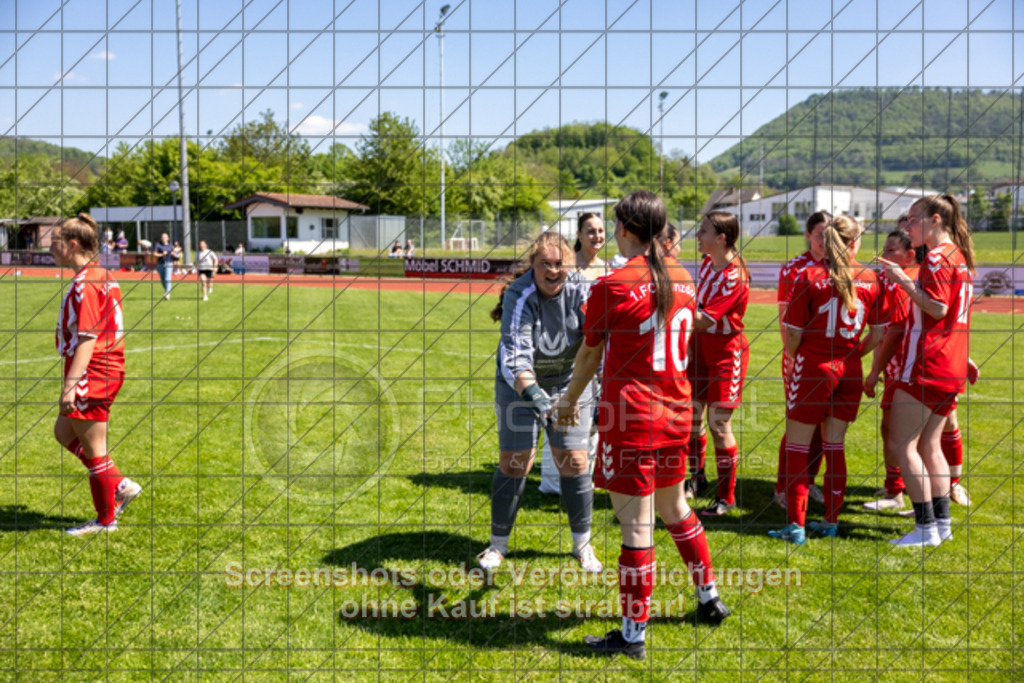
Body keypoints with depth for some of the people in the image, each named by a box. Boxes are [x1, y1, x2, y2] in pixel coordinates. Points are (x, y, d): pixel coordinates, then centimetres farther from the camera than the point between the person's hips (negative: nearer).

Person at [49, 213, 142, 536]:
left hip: (92, 374, -10)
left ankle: (106, 519, 16)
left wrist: (70, 384, -24)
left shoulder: (85, 283, -18)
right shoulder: (103, 276, 12)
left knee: (93, 449, 2)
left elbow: (87, 339, -23)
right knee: (64, 432, 21)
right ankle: (120, 485, 20)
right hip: (107, 368, 10)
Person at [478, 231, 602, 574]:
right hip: (520, 385, -2)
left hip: (569, 383, 2)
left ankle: (582, 543, 19)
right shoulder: (519, 297, -25)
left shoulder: (581, 291, -17)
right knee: (513, 462, 0)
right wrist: (532, 392, -53)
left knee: (574, 461, 1)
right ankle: (498, 543, 19)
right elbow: (515, 353, -36)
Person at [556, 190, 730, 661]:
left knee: (636, 526, -1)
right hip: (675, 411, 7)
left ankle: (633, 635, 9)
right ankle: (709, 599, 38)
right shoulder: (683, 279, 6)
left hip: (629, 416, -7)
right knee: (674, 508, 24)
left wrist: (570, 399, 16)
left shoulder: (611, 286, -12)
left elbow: (591, 354, 0)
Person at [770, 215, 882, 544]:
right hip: (849, 370, 4)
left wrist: (793, 360, 10)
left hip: (813, 367, -4)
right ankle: (831, 520, 19)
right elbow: (878, 334, 6)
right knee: (835, 445, 14)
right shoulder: (869, 278, 1)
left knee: (797, 446, 3)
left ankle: (796, 525, 1)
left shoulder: (809, 276, -9)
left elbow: (793, 333, -9)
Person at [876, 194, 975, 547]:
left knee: (902, 443, -5)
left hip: (926, 365, -10)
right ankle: (942, 522, 16)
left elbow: (938, 308, -21)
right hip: (950, 368, 10)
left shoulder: (937, 257, -12)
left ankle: (926, 527, -4)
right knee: (930, 445, 14)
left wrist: (904, 281, -17)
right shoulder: (959, 256, 17)